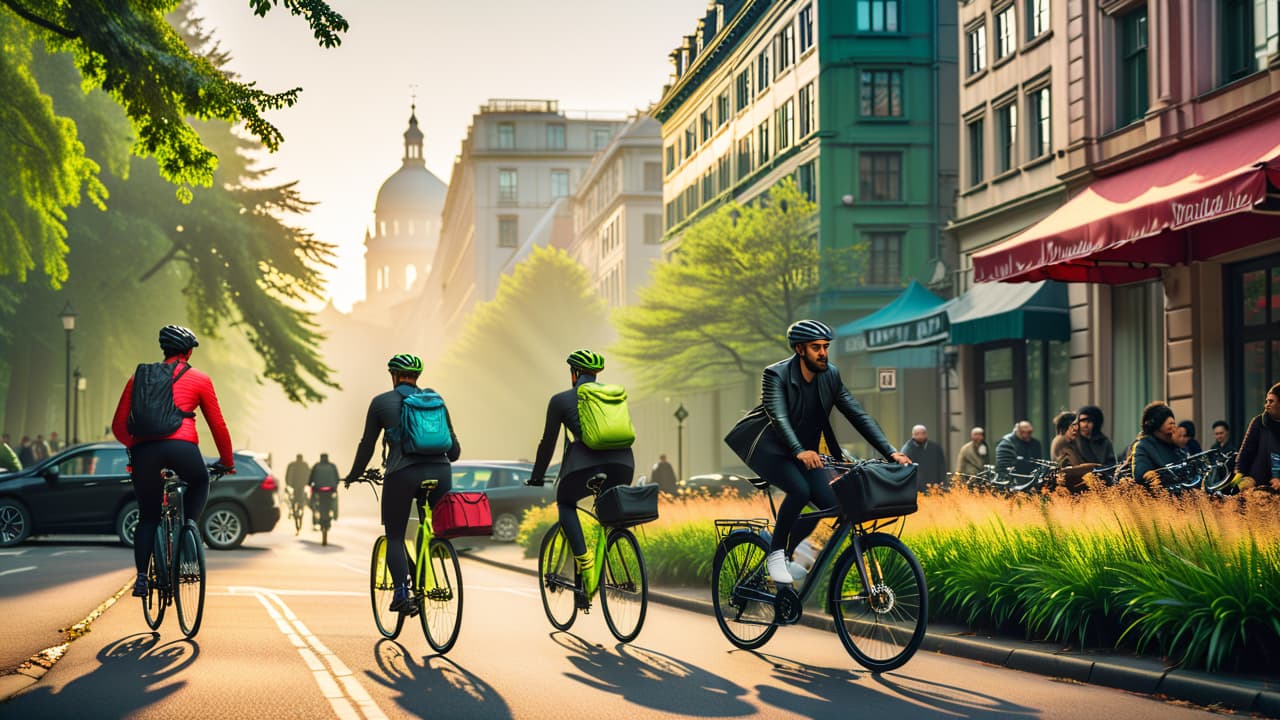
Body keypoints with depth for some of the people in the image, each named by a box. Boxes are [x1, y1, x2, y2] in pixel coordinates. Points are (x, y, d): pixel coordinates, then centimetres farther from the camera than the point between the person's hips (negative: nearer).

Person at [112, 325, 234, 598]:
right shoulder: (199, 380, 16)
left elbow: (119, 425, 20)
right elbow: (217, 425, 18)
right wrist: (228, 462, 31)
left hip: (143, 451, 2)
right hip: (181, 447, -2)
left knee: (148, 517, 18)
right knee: (200, 483, 31)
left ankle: (141, 577, 6)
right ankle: (188, 525, 9)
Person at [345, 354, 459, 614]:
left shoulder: (381, 402, 9)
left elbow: (367, 445, 12)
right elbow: (454, 448, 18)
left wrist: (354, 475, 28)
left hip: (402, 474, -2)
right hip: (439, 473, 2)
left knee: (394, 537, 8)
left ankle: (401, 593, -7)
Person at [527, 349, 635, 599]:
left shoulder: (561, 400, 14)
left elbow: (548, 442, 18)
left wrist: (537, 476, 31)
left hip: (586, 462, -3)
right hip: (623, 461, 3)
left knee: (565, 503, 24)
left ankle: (585, 561, 3)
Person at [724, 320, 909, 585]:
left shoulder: (830, 376, -3)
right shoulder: (776, 375, -19)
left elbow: (859, 415, -7)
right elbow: (779, 417, -33)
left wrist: (890, 452, -18)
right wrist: (800, 452, -50)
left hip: (805, 450, 6)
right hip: (768, 446, -6)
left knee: (830, 501, -16)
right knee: (800, 489, -31)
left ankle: (786, 554, 5)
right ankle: (775, 554, -12)